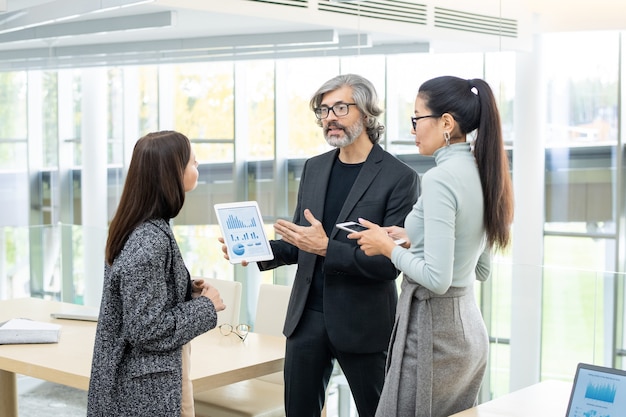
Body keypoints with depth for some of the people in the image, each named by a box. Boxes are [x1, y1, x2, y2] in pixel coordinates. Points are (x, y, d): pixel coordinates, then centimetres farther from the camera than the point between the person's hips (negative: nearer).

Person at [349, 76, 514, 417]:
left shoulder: (441, 178, -19)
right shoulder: (481, 174, 8)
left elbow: (436, 279, -23)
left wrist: (388, 247, -9)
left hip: (433, 329, -9)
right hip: (470, 328, 9)